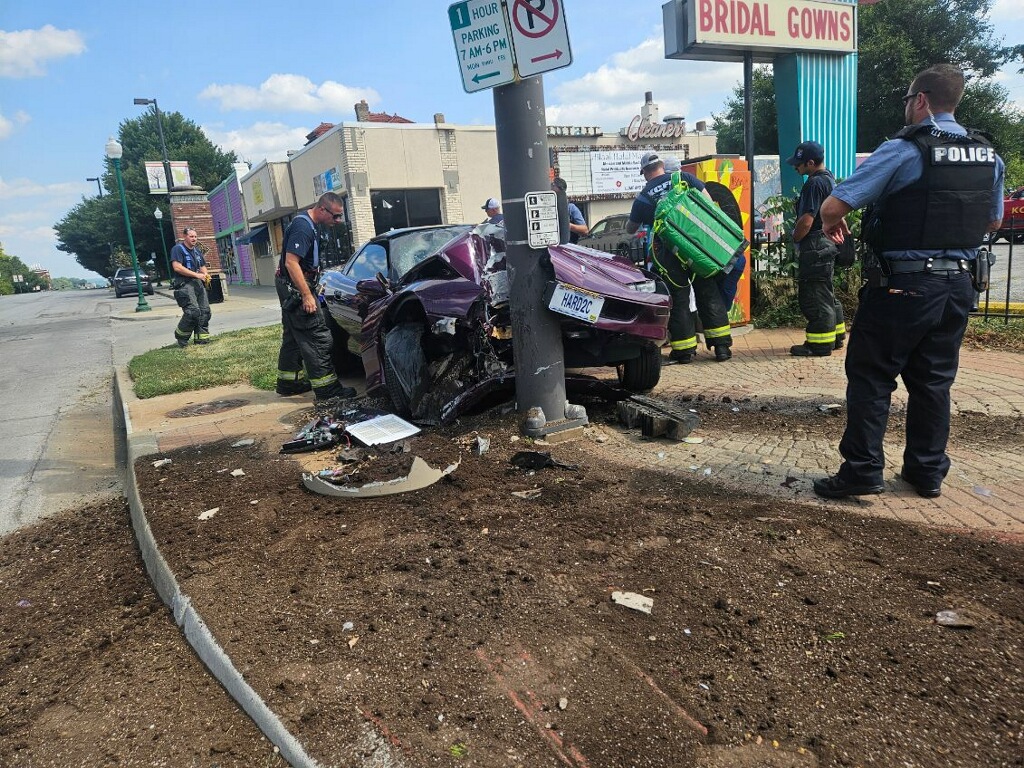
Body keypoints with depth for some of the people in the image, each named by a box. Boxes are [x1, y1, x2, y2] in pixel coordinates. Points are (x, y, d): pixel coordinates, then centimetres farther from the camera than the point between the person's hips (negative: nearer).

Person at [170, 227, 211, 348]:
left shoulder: (197, 250, 21)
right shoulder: (178, 249, -3)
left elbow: (203, 267, 26)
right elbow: (177, 267, -15)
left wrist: (206, 275, 1)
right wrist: (197, 274, -18)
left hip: (198, 283, 8)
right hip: (184, 284, -8)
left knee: (205, 311, 1)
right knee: (193, 311, -19)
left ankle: (202, 338, 8)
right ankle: (181, 337, 0)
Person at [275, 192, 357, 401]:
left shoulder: (311, 225, 12)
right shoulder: (302, 227, -20)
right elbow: (291, 262, -26)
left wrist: (308, 291, 24)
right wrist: (307, 295, -27)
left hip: (292, 289, 11)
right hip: (296, 288, -11)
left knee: (294, 337, 17)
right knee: (318, 338, -10)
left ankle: (288, 382, 27)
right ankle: (327, 389, -7)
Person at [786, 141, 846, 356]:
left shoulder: (815, 183, -18)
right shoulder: (829, 178, 14)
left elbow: (806, 220, -23)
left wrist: (794, 238, -8)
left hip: (814, 247, -11)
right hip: (827, 244, 11)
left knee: (814, 297, -5)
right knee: (827, 294, 18)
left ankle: (819, 344, -1)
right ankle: (835, 336, 28)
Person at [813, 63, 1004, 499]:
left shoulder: (903, 150, -14)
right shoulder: (989, 157, 8)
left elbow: (833, 206, -19)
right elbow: (994, 222, 21)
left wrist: (832, 224, 3)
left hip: (900, 287, -6)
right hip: (957, 286, 7)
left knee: (870, 377, 3)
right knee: (934, 380, 14)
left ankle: (862, 471, 5)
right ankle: (928, 472, 23)